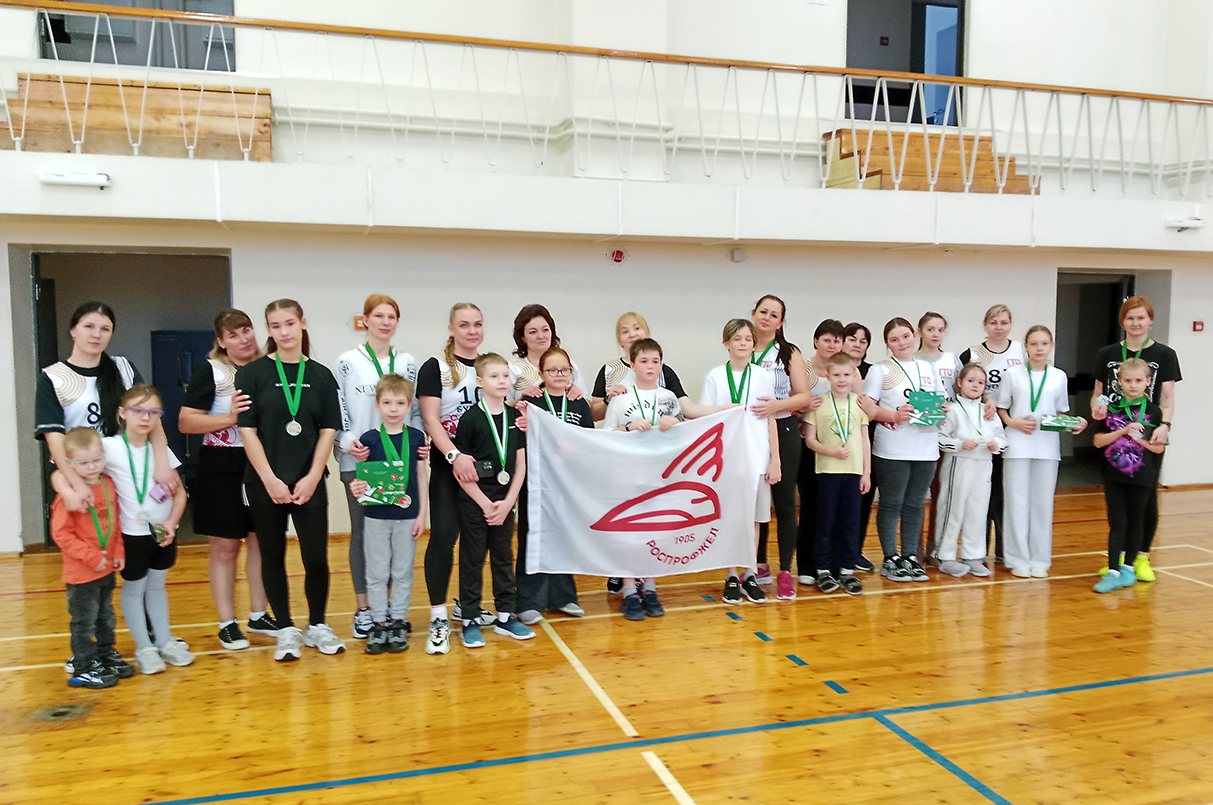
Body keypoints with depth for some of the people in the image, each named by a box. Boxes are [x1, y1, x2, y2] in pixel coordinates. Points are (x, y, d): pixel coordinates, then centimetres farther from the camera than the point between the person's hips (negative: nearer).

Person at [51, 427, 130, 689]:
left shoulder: (108, 485, 3)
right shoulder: (69, 494, -19)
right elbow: (61, 534, -21)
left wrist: (118, 552, 5)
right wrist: (91, 556, -21)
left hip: (107, 570, 7)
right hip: (81, 573, -7)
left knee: (106, 617, 21)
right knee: (84, 622, 4)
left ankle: (107, 655, 37)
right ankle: (84, 669, 17)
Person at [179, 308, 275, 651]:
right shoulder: (210, 371, -6)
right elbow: (185, 422, -11)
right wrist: (229, 418, -21)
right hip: (221, 468, -4)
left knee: (261, 541, 10)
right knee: (224, 548, 4)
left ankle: (258, 616, 24)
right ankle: (227, 623, 15)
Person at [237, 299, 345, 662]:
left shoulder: (321, 375, 6)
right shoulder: (253, 373, 0)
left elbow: (328, 431, 4)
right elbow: (247, 430, -4)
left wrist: (312, 477, -6)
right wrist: (271, 480, -11)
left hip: (309, 483, 1)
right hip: (265, 483, -1)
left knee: (317, 557, -1)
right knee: (273, 557, 7)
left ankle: (317, 626, 19)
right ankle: (286, 631, 20)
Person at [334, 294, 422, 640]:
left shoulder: (407, 363, 10)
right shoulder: (348, 362, 1)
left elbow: (416, 411, 11)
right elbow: (335, 411, -1)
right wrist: (347, 442, -16)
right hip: (359, 461, -2)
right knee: (362, 532, 4)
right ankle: (363, 609, 14)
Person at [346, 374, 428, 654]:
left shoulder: (416, 437, 0)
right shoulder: (369, 439, -3)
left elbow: (421, 477, 4)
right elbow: (363, 478, 2)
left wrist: (422, 514, 1)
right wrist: (356, 489, -21)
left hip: (407, 515, 1)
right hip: (377, 515, -1)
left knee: (403, 572, 9)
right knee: (377, 572, 7)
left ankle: (398, 622, 20)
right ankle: (379, 623, 18)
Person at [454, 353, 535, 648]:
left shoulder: (515, 417, 4)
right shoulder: (471, 419, -9)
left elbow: (520, 465, 6)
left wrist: (507, 502, -4)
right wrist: (484, 502, -12)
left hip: (505, 503, 4)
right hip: (474, 502, -4)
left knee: (504, 558, 12)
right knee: (472, 561, 4)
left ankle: (505, 617, 23)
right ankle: (470, 620, 14)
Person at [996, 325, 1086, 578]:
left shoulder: (1059, 377, 9)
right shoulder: (1013, 374, 4)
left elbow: (1061, 412, 14)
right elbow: (1001, 408, 7)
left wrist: (1074, 424, -5)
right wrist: (1012, 422, -11)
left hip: (1047, 447, 2)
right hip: (1017, 445, -2)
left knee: (1043, 502, 4)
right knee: (1017, 502, 0)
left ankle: (1040, 560, 13)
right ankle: (1018, 559, 8)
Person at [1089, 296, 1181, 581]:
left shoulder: (1164, 355, 2)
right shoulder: (1107, 354, 8)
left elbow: (1168, 399, -2)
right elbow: (1098, 393, 13)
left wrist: (1165, 424, -19)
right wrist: (1096, 408, -10)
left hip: (1148, 438, -2)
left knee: (1146, 496, 3)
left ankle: (1142, 557, 15)